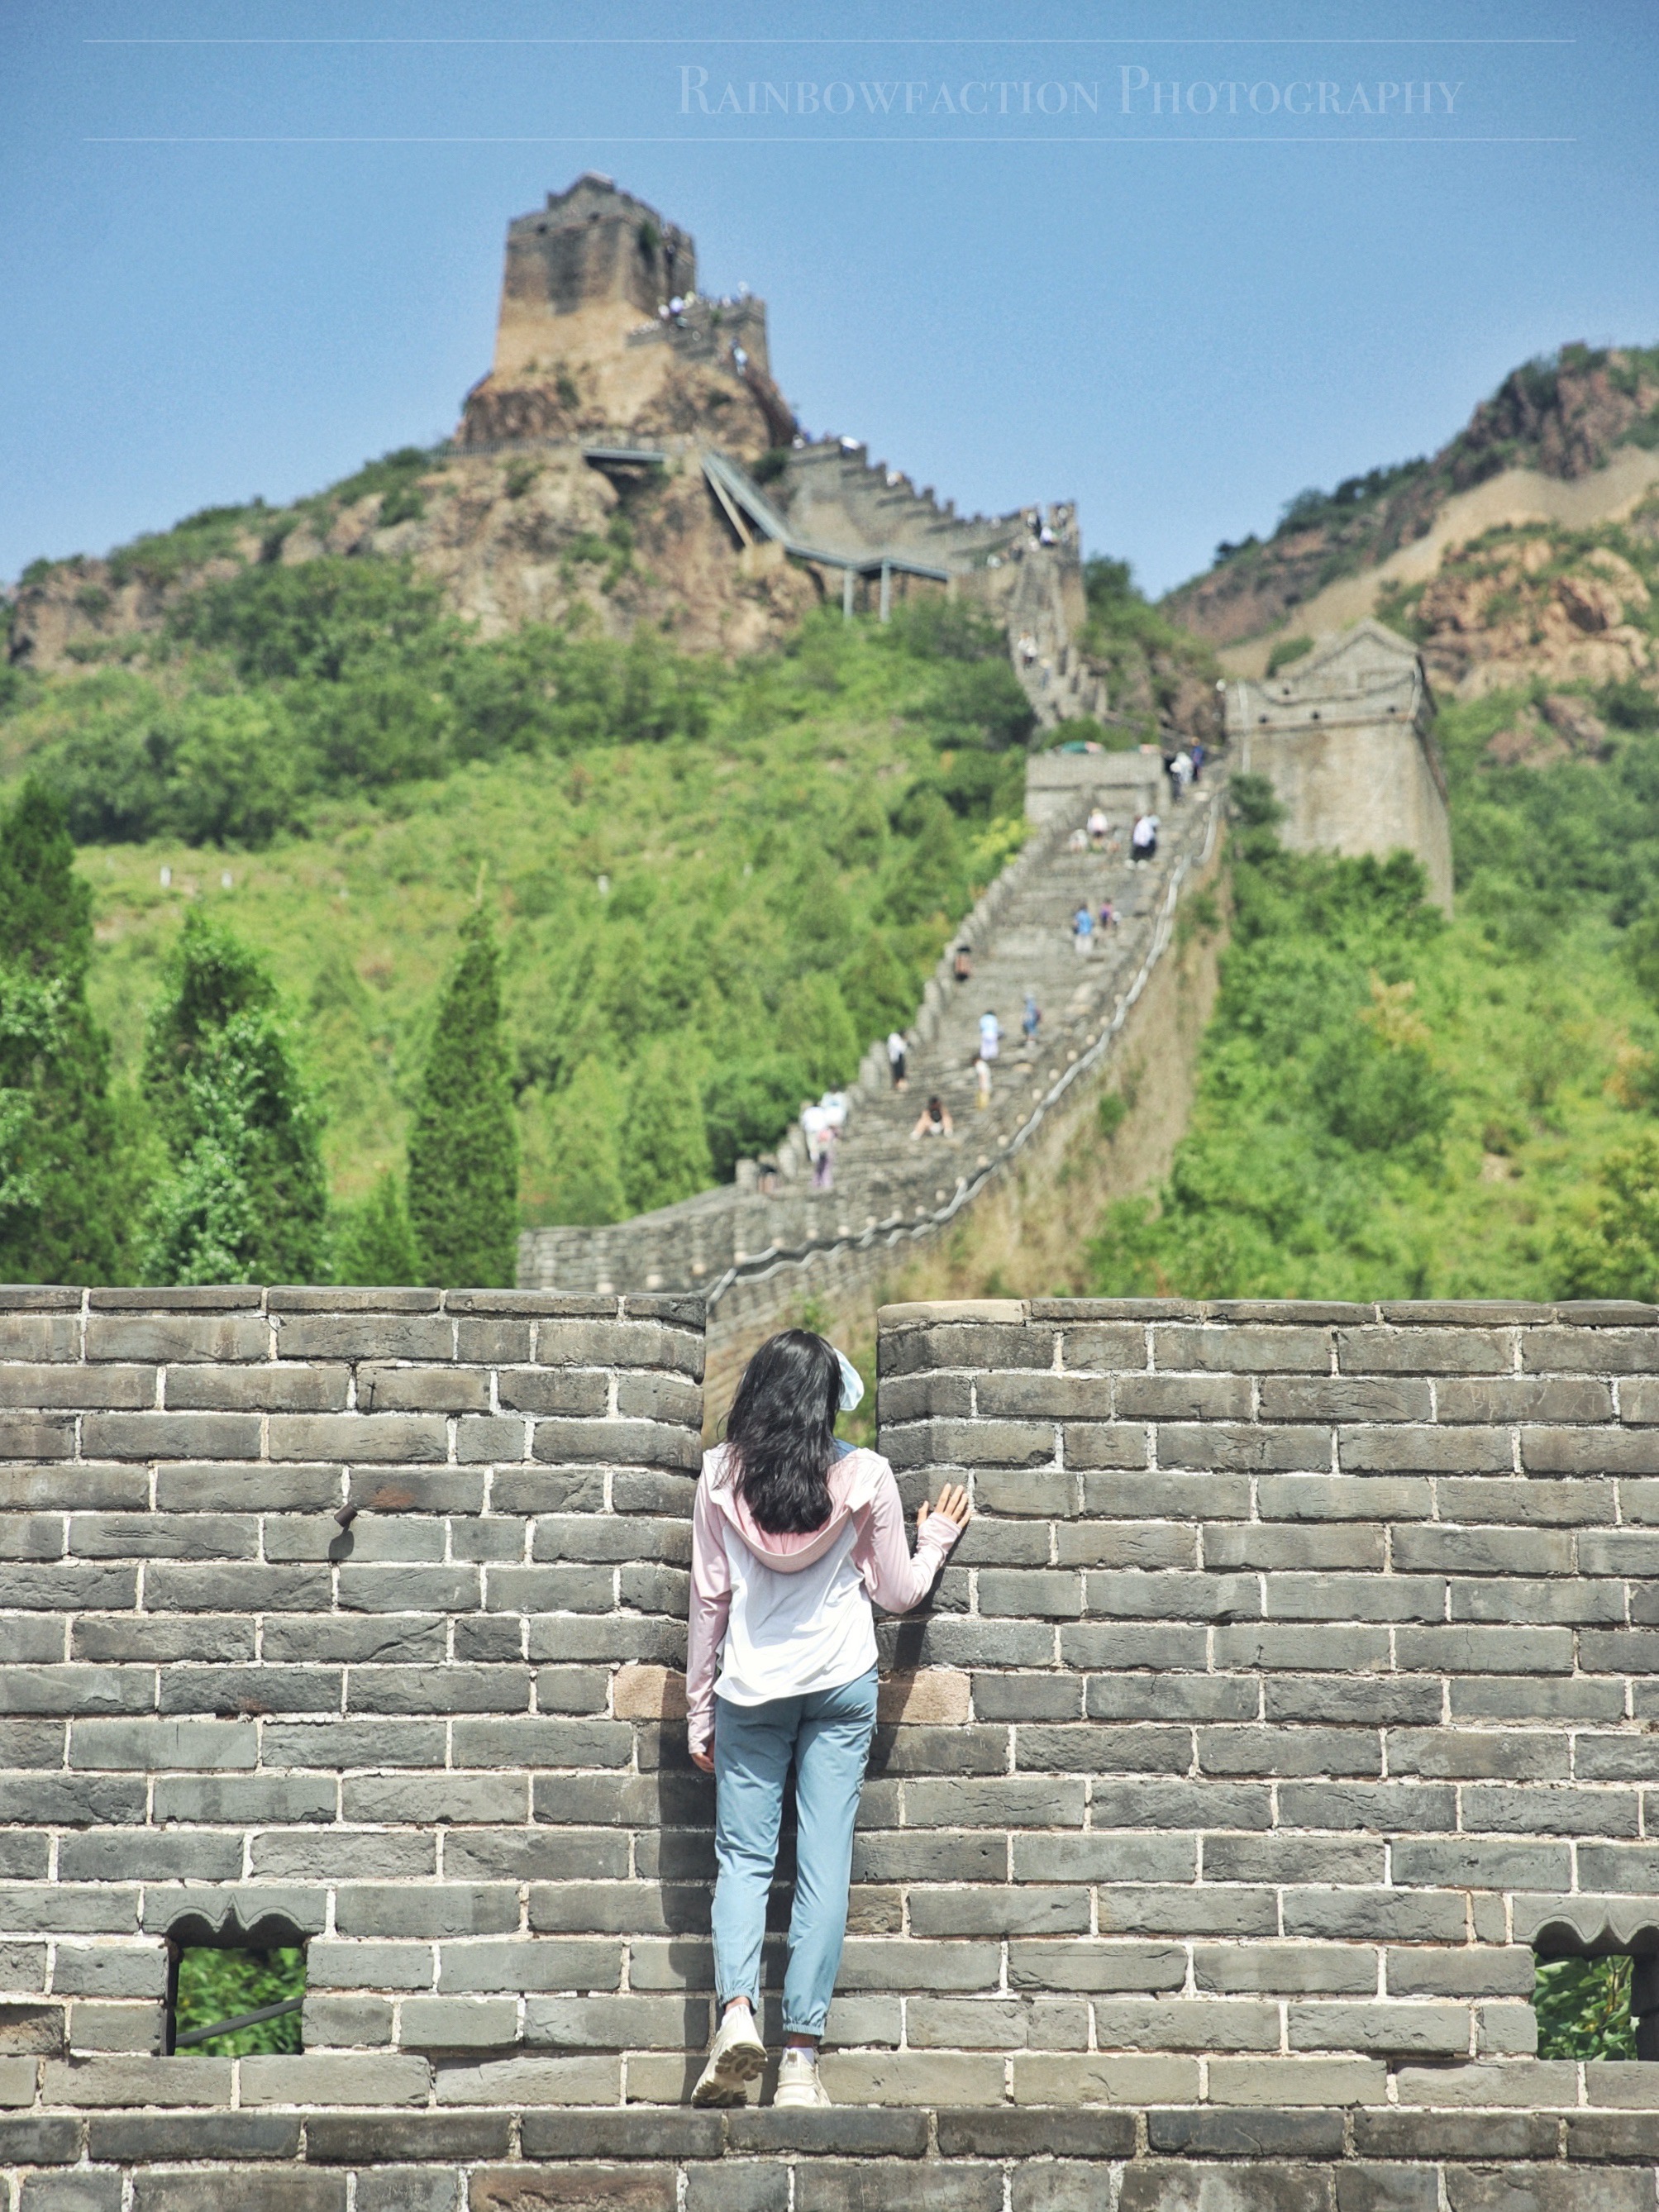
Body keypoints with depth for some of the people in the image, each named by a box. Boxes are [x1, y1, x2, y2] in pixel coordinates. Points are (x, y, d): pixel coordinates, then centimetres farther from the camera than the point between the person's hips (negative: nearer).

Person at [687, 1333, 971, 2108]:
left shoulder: (722, 1475, -4)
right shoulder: (865, 1476, -6)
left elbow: (709, 1596, 0)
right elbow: (898, 1594, 3)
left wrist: (697, 1708, 8)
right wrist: (935, 1540, 22)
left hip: (750, 1689, 0)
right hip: (842, 1688, 0)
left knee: (743, 1857, 8)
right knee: (824, 1864, 2)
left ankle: (736, 2008, -14)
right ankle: (801, 2059, 1)